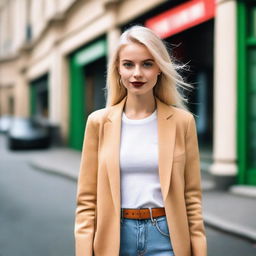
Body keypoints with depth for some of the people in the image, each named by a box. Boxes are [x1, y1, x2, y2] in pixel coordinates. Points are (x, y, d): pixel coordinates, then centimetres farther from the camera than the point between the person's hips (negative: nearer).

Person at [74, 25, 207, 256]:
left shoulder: (182, 121, -1)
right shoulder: (99, 122, -1)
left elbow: (192, 195, 2)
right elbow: (87, 197, 1)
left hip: (165, 236, -1)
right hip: (114, 236, 1)